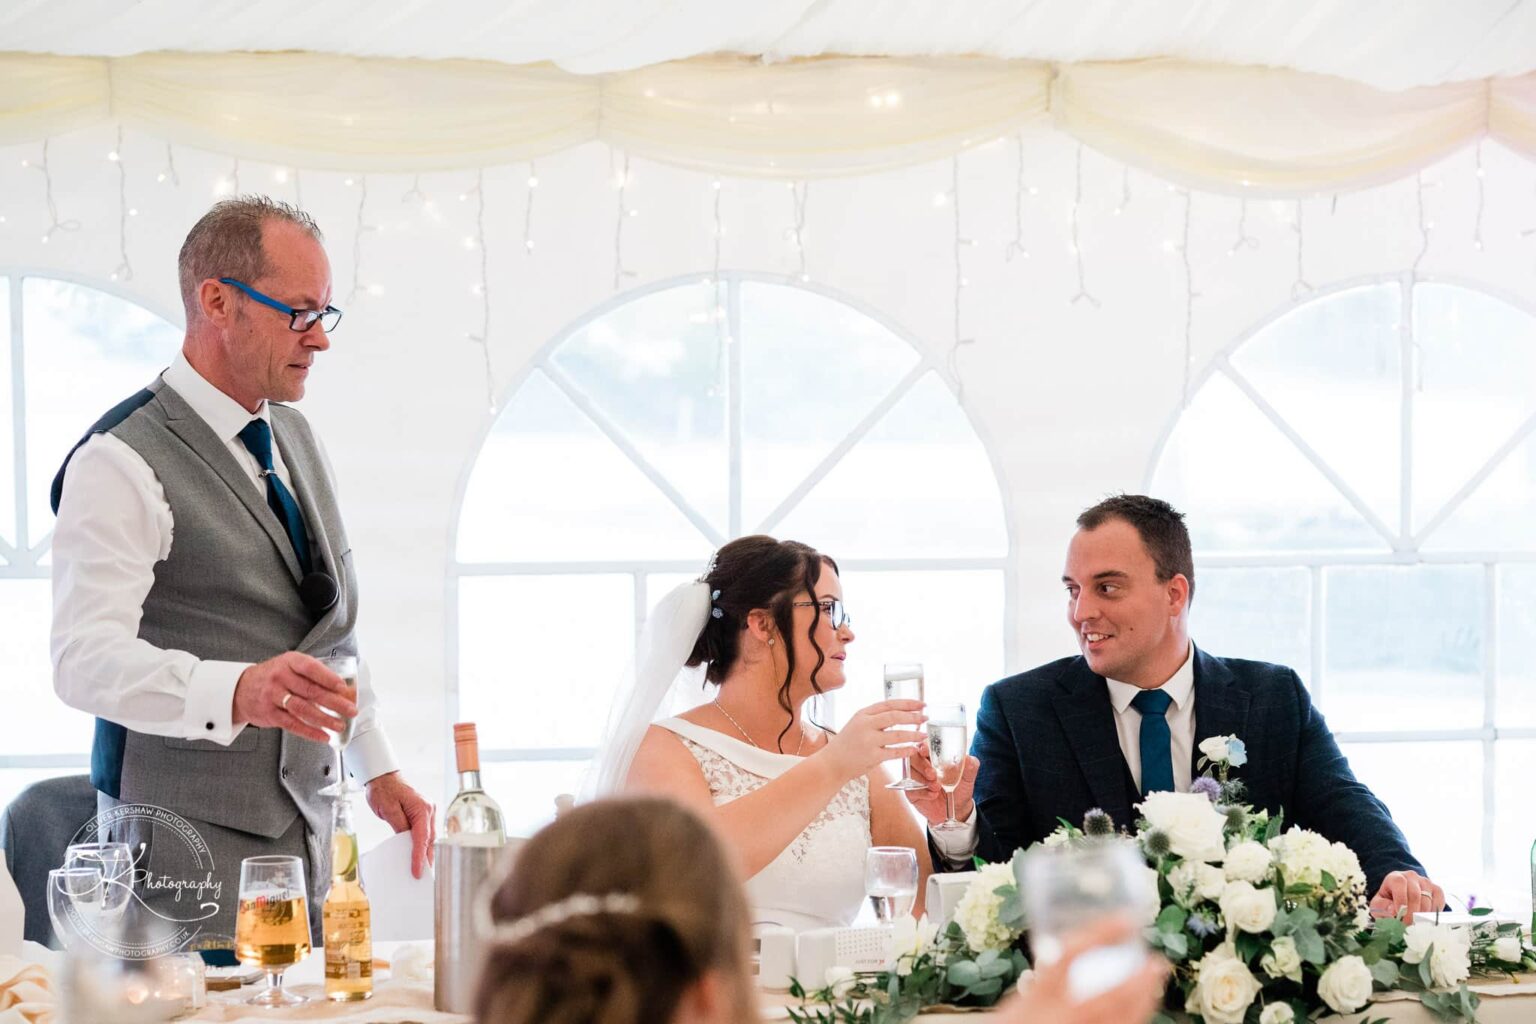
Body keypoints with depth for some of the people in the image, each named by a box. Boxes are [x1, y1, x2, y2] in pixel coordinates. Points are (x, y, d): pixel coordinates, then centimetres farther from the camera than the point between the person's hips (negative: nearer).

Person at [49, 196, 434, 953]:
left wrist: (378, 769, 17)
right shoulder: (121, 464, -13)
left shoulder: (295, 439, 15)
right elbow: (87, 658, -23)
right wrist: (236, 692, -38)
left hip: (308, 835, 7)